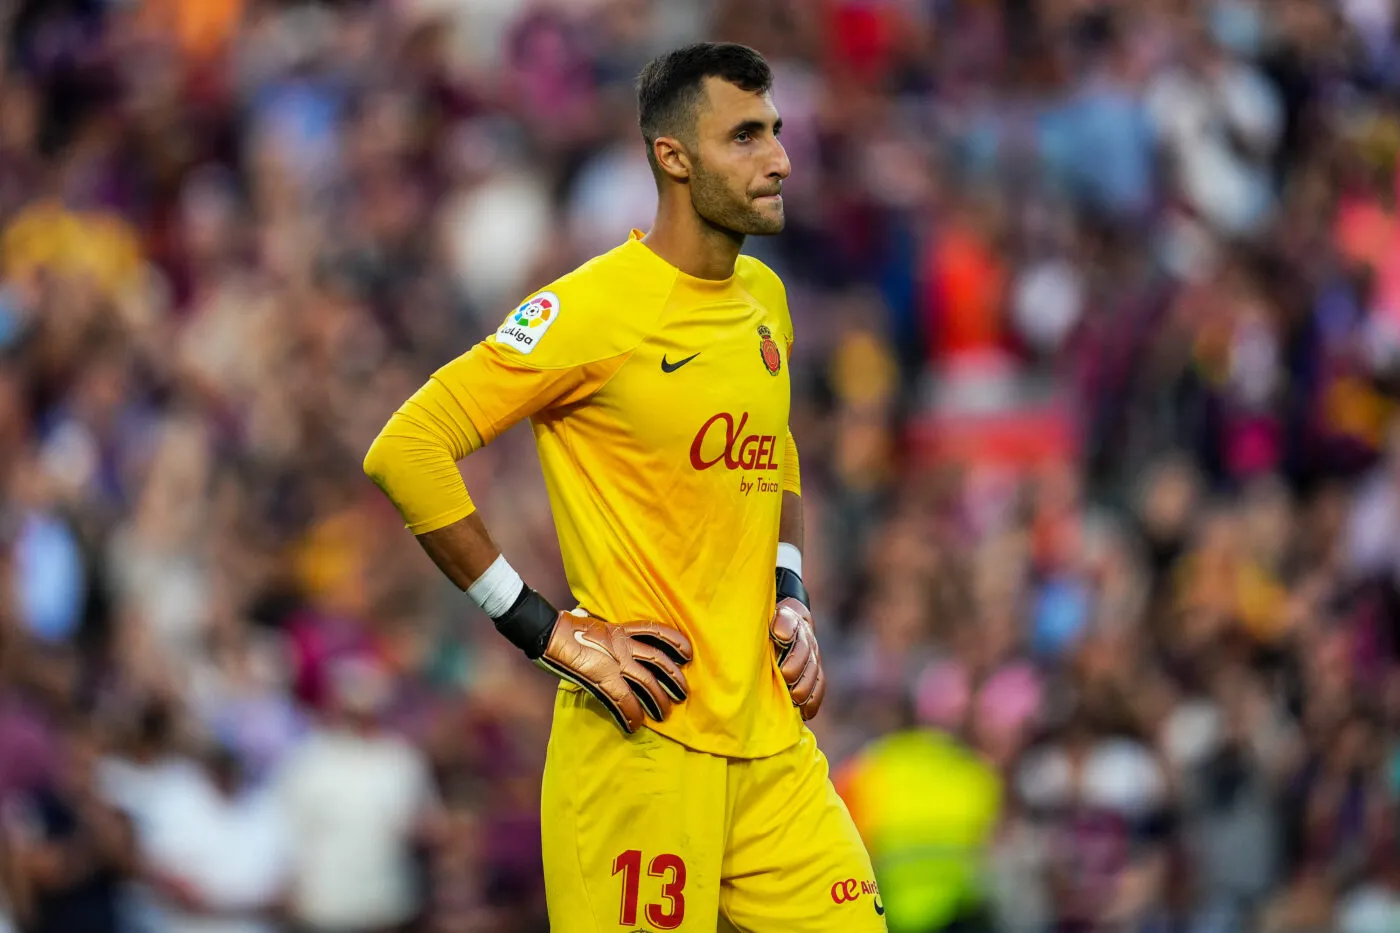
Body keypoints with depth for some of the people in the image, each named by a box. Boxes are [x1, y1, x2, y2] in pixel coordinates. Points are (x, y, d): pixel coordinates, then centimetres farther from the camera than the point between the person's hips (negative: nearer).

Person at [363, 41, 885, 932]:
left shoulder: (763, 298, 13)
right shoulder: (593, 309, -11)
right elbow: (405, 450, -15)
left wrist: (790, 601, 14)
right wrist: (548, 631, -14)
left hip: (770, 731, 7)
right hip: (645, 737, -7)